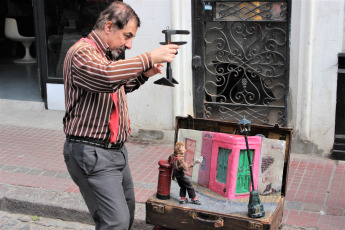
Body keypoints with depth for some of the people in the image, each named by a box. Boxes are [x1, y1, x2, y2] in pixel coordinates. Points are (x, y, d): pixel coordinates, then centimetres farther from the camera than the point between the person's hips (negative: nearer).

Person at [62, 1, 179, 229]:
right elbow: (107, 76, -37)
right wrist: (149, 58, -29)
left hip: (117, 149, 10)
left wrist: (144, 74, 12)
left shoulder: (107, 54, 15)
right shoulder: (82, 52, -16)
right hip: (91, 153, -10)